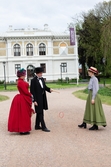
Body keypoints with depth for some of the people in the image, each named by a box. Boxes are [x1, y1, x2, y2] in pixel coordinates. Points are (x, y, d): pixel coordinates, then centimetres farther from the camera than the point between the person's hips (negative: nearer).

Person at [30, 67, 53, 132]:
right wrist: (34, 100, -17)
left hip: (43, 98, 8)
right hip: (38, 99, -8)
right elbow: (32, 91, -14)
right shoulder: (33, 80, -13)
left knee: (39, 113, 16)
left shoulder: (42, 79, 7)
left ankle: (37, 126, 27)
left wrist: (49, 89, -5)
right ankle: (43, 127, 4)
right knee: (40, 113, -2)